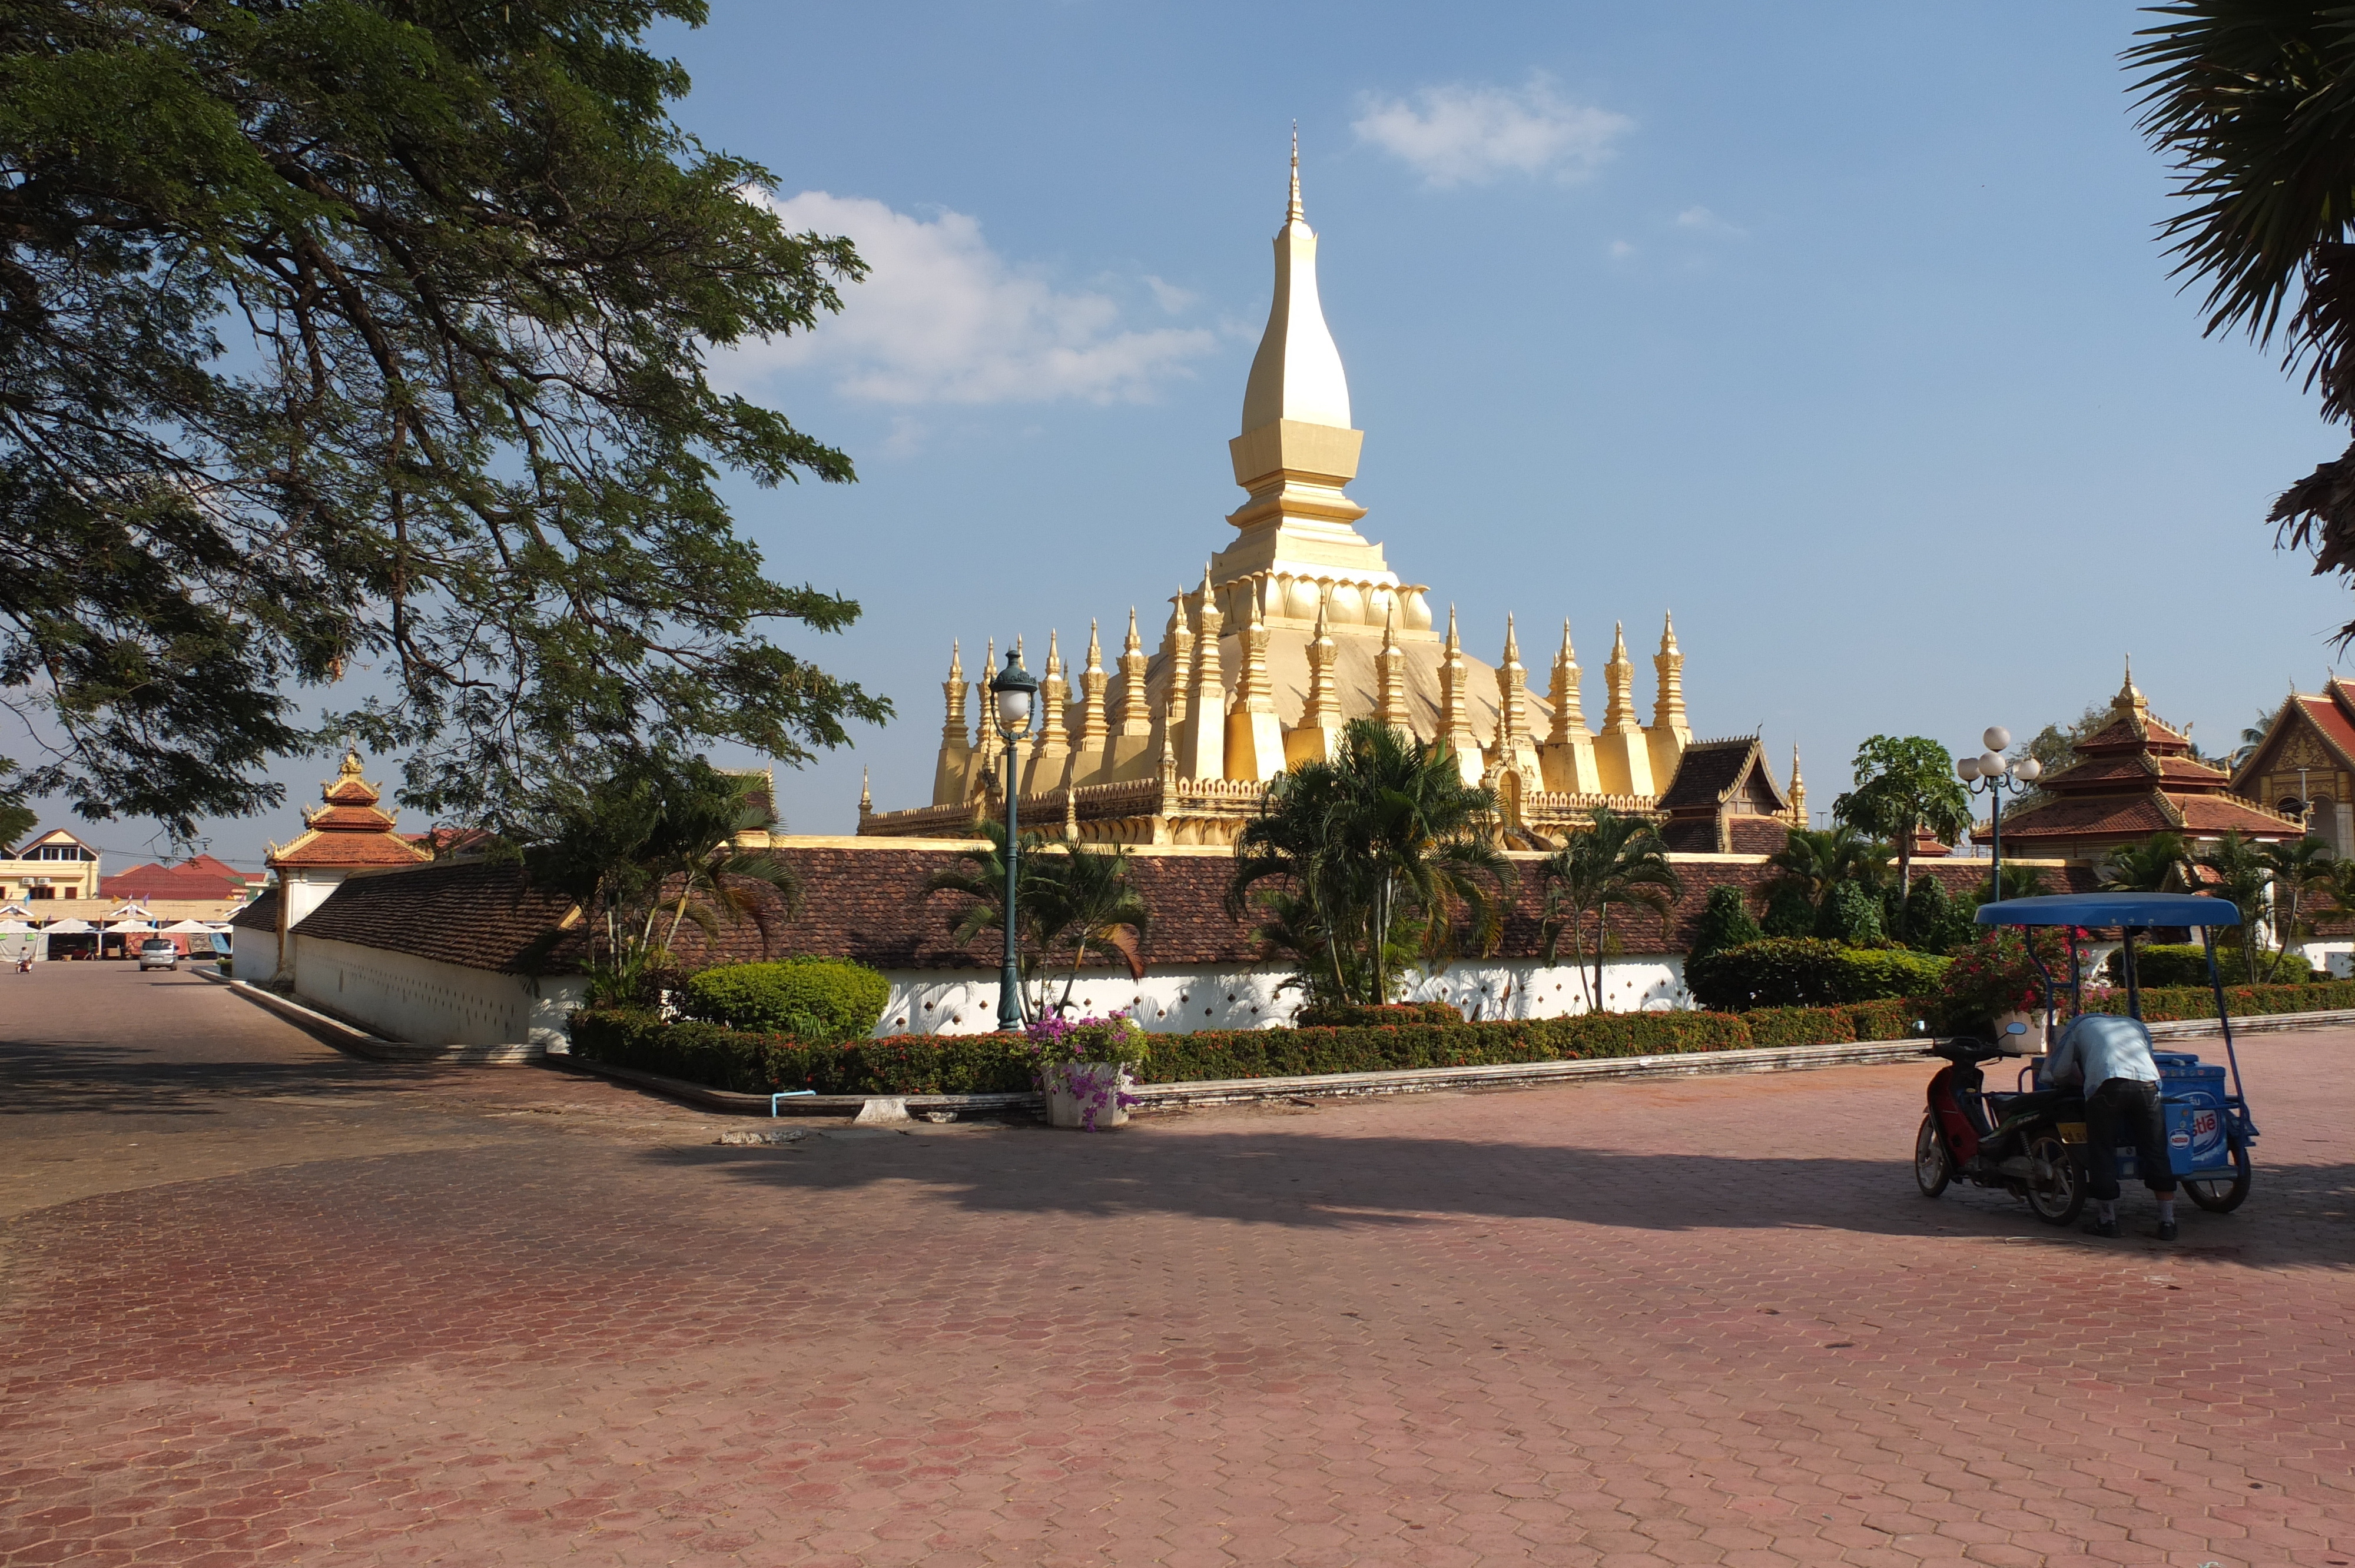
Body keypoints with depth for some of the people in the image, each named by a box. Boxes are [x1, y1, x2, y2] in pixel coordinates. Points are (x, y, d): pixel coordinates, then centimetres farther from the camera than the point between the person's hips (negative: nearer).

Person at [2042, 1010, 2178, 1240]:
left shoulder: (2081, 1024, 29)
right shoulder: (2137, 1025, 37)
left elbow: (2057, 1073, 25)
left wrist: (2077, 1078, 47)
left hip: (2107, 1085, -3)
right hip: (2147, 1083, 3)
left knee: (2103, 1154, 7)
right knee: (2156, 1154, 10)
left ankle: (2107, 1221, 10)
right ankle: (2168, 1223, 10)